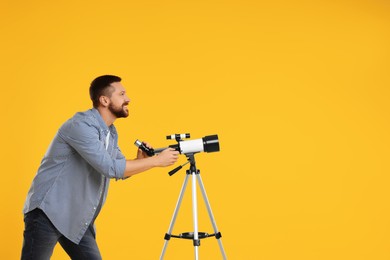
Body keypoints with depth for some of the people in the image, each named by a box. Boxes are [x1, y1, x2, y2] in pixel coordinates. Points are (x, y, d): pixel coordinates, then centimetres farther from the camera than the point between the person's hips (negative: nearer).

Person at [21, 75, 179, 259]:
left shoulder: (111, 132, 9)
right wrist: (156, 161, -19)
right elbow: (110, 168, -25)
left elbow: (120, 171, 16)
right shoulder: (81, 125, -19)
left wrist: (140, 160, -5)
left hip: (77, 219, 8)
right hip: (49, 212, -8)